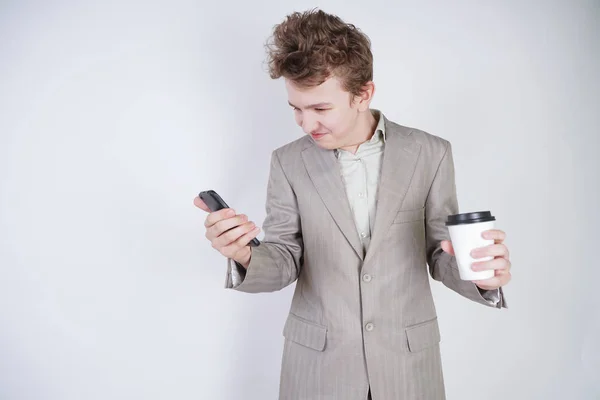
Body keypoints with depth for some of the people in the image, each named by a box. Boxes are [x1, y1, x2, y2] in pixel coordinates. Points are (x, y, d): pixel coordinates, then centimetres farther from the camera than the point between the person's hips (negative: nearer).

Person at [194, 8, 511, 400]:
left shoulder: (430, 153, -7)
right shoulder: (289, 162, -5)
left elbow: (440, 254, -1)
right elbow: (285, 260, -3)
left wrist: (480, 273, -22)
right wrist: (245, 256, -25)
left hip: (408, 357, 0)